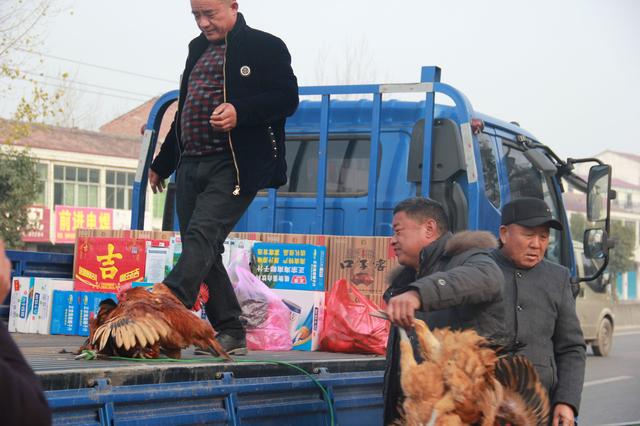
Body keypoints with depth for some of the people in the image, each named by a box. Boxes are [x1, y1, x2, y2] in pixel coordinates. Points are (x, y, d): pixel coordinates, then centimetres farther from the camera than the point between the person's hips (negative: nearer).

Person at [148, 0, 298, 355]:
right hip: (190, 166, 8)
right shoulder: (198, 49, 22)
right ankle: (230, 334, 10)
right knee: (203, 253, 5)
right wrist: (161, 164, 29)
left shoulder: (265, 47, 0)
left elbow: (287, 98, -9)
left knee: (202, 235, -22)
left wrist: (240, 111, -24)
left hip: (232, 166, -8)